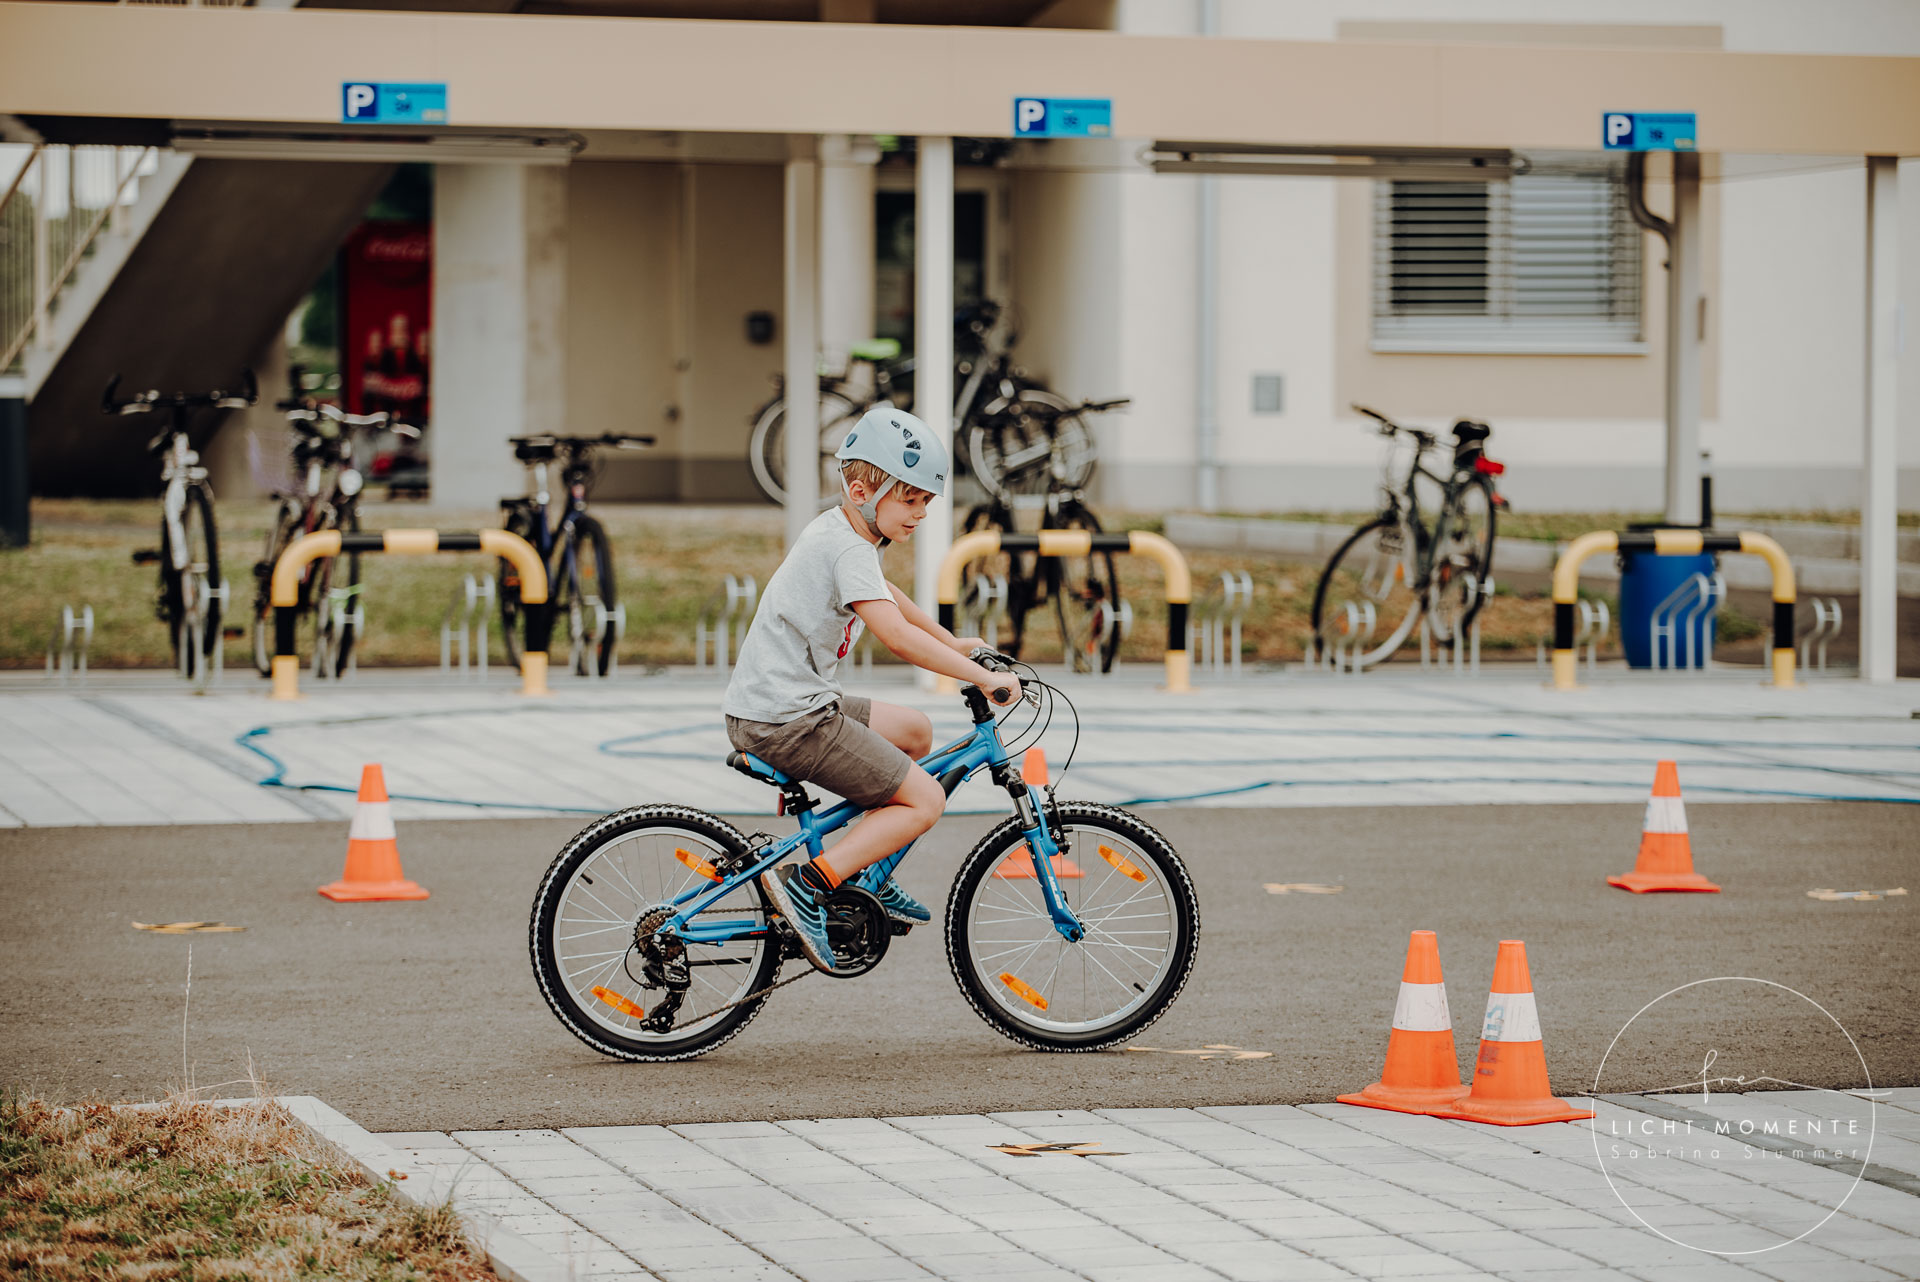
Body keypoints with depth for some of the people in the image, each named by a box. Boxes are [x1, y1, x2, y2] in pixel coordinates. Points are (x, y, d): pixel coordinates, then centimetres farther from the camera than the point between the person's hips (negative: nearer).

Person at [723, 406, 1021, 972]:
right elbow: (896, 634, -30)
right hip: (786, 721, -10)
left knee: (916, 732, 23)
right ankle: (807, 884, -16)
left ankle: (865, 875, 26)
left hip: (767, 704, 10)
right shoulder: (848, 550, -17)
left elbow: (887, 597, 35)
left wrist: (953, 643, 43)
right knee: (925, 799, -8)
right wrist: (984, 677, -27)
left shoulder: (835, 531, 15)